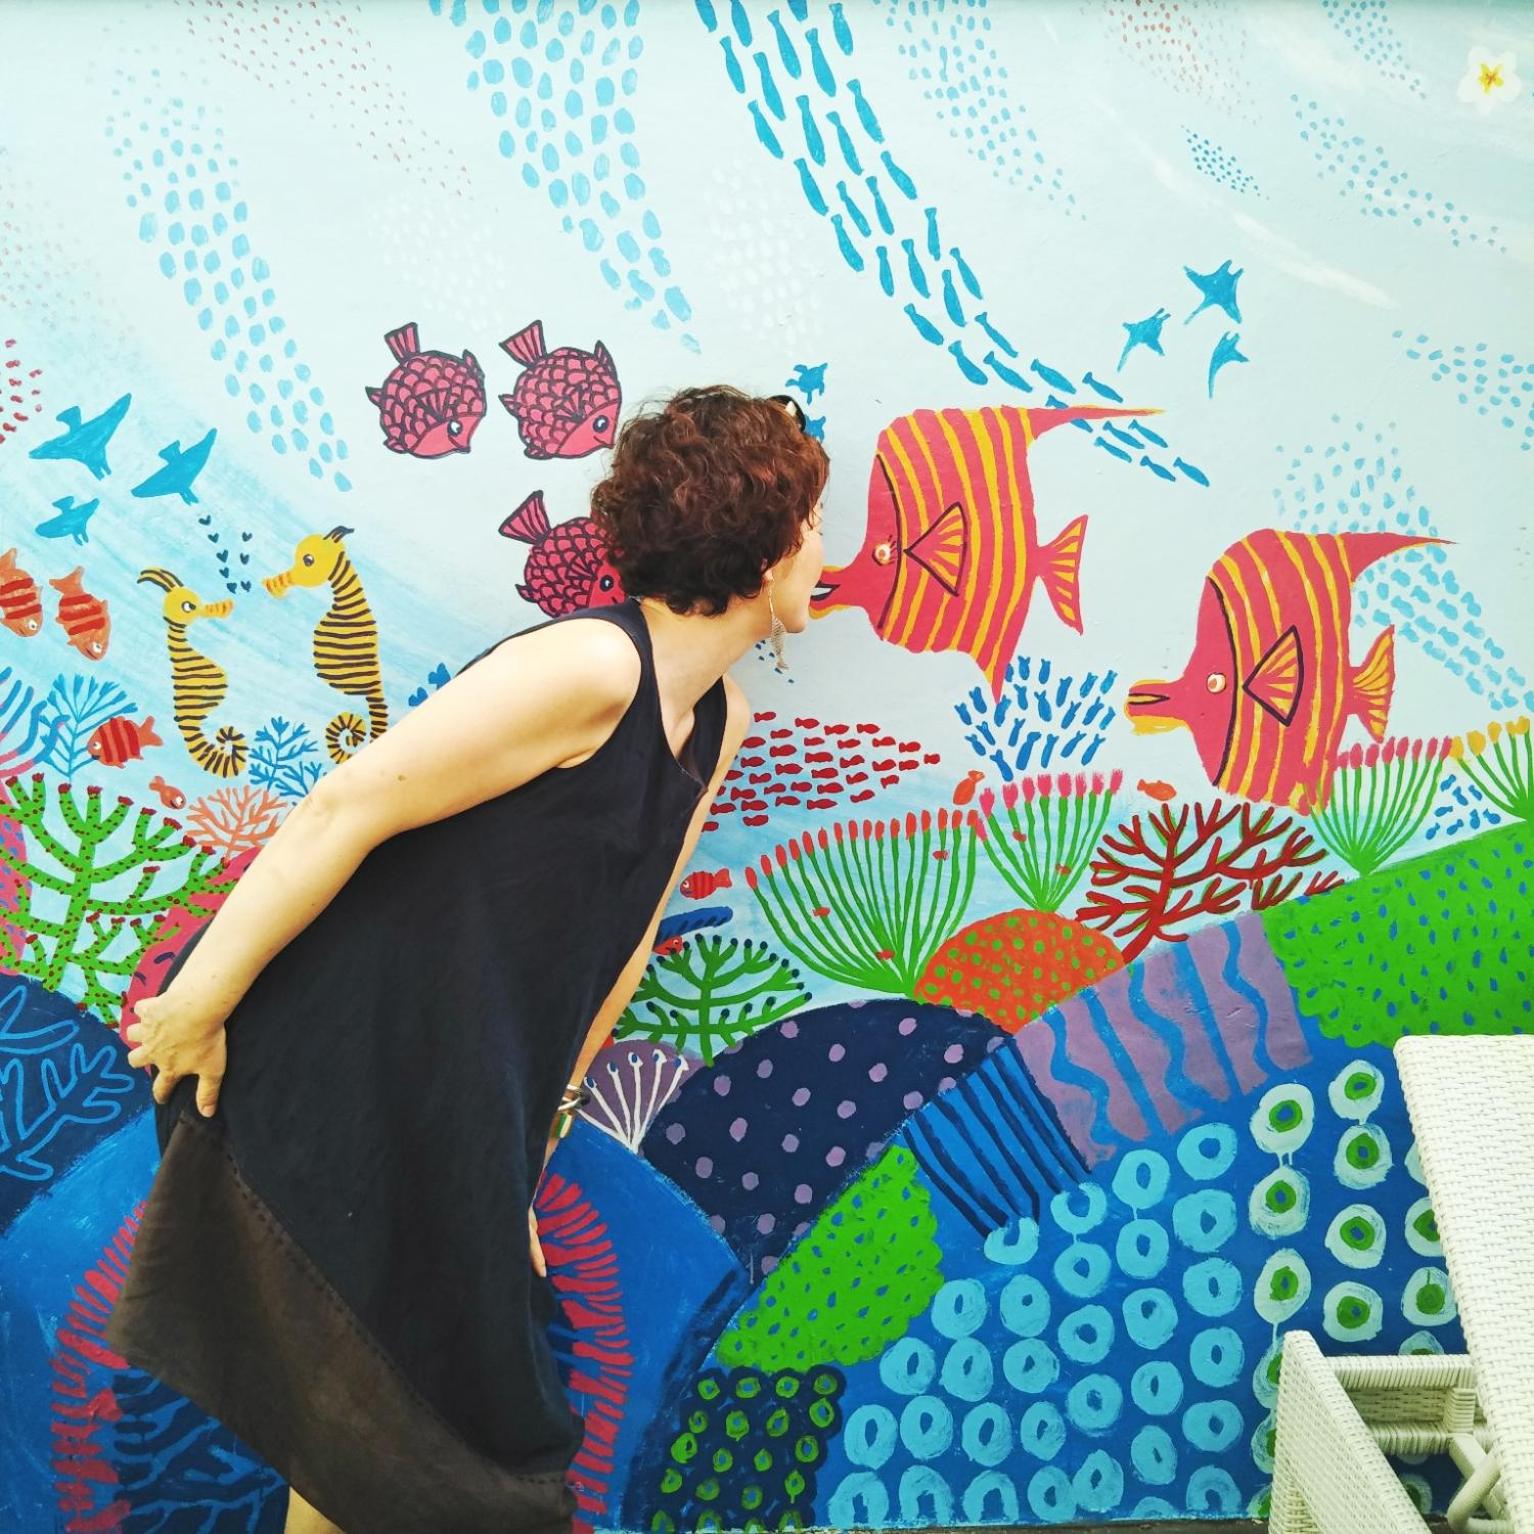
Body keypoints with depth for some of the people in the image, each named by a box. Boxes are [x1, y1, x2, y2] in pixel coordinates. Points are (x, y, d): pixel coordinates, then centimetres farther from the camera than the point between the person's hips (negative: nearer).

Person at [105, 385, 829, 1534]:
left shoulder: (720, 719, 5)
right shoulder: (589, 668, -23)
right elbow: (341, 813, -24)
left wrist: (540, 1116, 14)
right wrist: (193, 1007, -18)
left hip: (462, 1099, 8)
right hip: (331, 1062, -8)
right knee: (364, 1413, 7)